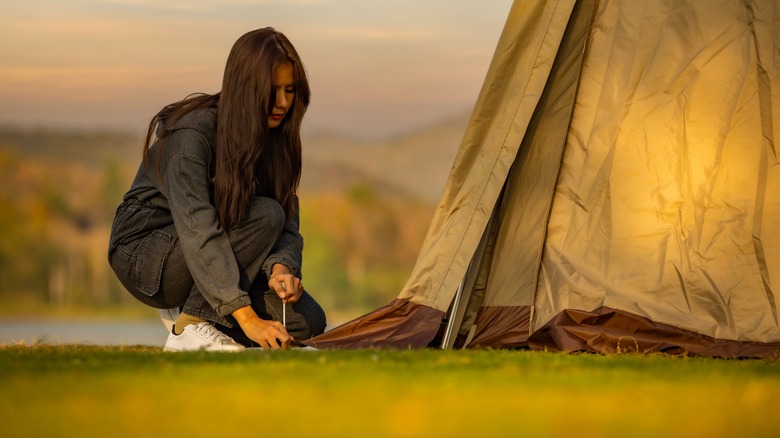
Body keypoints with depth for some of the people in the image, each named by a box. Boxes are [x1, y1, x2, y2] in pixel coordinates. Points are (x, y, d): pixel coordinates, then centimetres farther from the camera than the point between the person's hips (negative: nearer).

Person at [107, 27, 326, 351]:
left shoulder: (273, 137, -1)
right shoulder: (192, 132, -24)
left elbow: (289, 222, -6)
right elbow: (198, 230, -34)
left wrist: (280, 267, -31)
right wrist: (246, 316, -41)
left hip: (209, 265, 7)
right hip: (146, 256, -7)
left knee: (308, 322, -11)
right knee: (265, 215, -28)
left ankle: (189, 306, 7)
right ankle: (191, 327, -20)